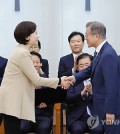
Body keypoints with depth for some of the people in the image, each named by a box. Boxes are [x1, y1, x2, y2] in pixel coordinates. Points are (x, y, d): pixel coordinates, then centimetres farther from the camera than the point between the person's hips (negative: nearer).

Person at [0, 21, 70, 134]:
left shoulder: (21, 51, 15)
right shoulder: (22, 53, -16)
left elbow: (31, 78, 16)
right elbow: (36, 80, -16)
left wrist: (58, 81, 13)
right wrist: (59, 81, -7)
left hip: (14, 99, 10)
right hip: (12, 100, -10)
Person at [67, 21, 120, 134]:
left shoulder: (108, 55, -25)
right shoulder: (101, 52, 5)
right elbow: (90, 70, 16)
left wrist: (110, 111, -24)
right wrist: (75, 77, -2)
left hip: (110, 107, -10)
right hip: (101, 105, 10)